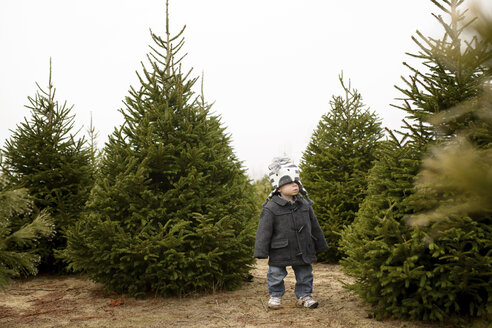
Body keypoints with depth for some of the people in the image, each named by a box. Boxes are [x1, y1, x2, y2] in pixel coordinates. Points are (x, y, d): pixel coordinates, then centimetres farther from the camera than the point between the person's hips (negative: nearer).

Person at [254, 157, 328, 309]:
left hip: (303, 251, 4)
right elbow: (264, 231, -13)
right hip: (280, 252, -3)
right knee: (276, 275, 9)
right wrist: (261, 251, -14)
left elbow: (314, 226, 11)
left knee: (305, 274, 13)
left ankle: (304, 296, 30)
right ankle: (275, 296, 30)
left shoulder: (305, 204, 2)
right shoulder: (271, 209, -14)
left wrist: (320, 244, 16)